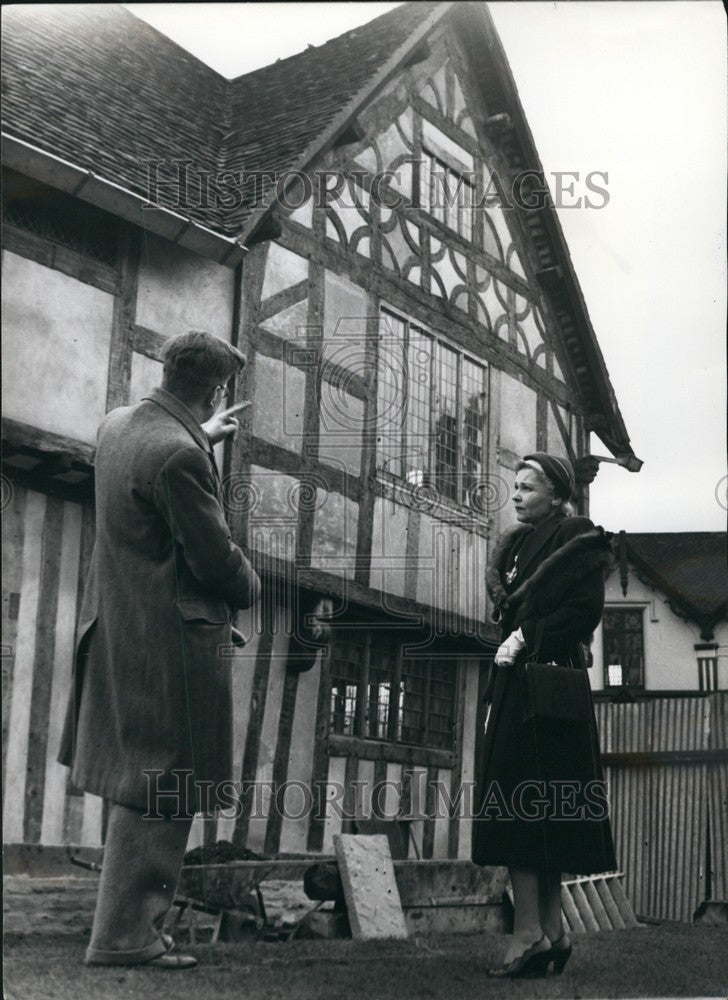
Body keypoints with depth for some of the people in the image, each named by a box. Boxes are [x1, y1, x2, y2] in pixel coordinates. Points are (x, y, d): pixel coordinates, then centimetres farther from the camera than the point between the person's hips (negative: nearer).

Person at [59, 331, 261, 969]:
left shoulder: (117, 425, 6)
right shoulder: (179, 456, -23)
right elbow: (215, 558, -19)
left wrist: (204, 436, 38)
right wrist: (249, 587, 2)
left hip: (119, 630, 10)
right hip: (173, 640, -10)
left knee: (143, 789, 19)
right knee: (162, 793, 0)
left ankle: (126, 922, 30)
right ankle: (125, 936, 8)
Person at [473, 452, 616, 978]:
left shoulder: (577, 541, -5)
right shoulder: (519, 544, 19)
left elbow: (584, 610, -15)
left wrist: (527, 639, -13)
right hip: (515, 683, 9)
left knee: (520, 800, -13)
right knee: (541, 812, 7)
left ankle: (530, 930, -12)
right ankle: (551, 929, 11)